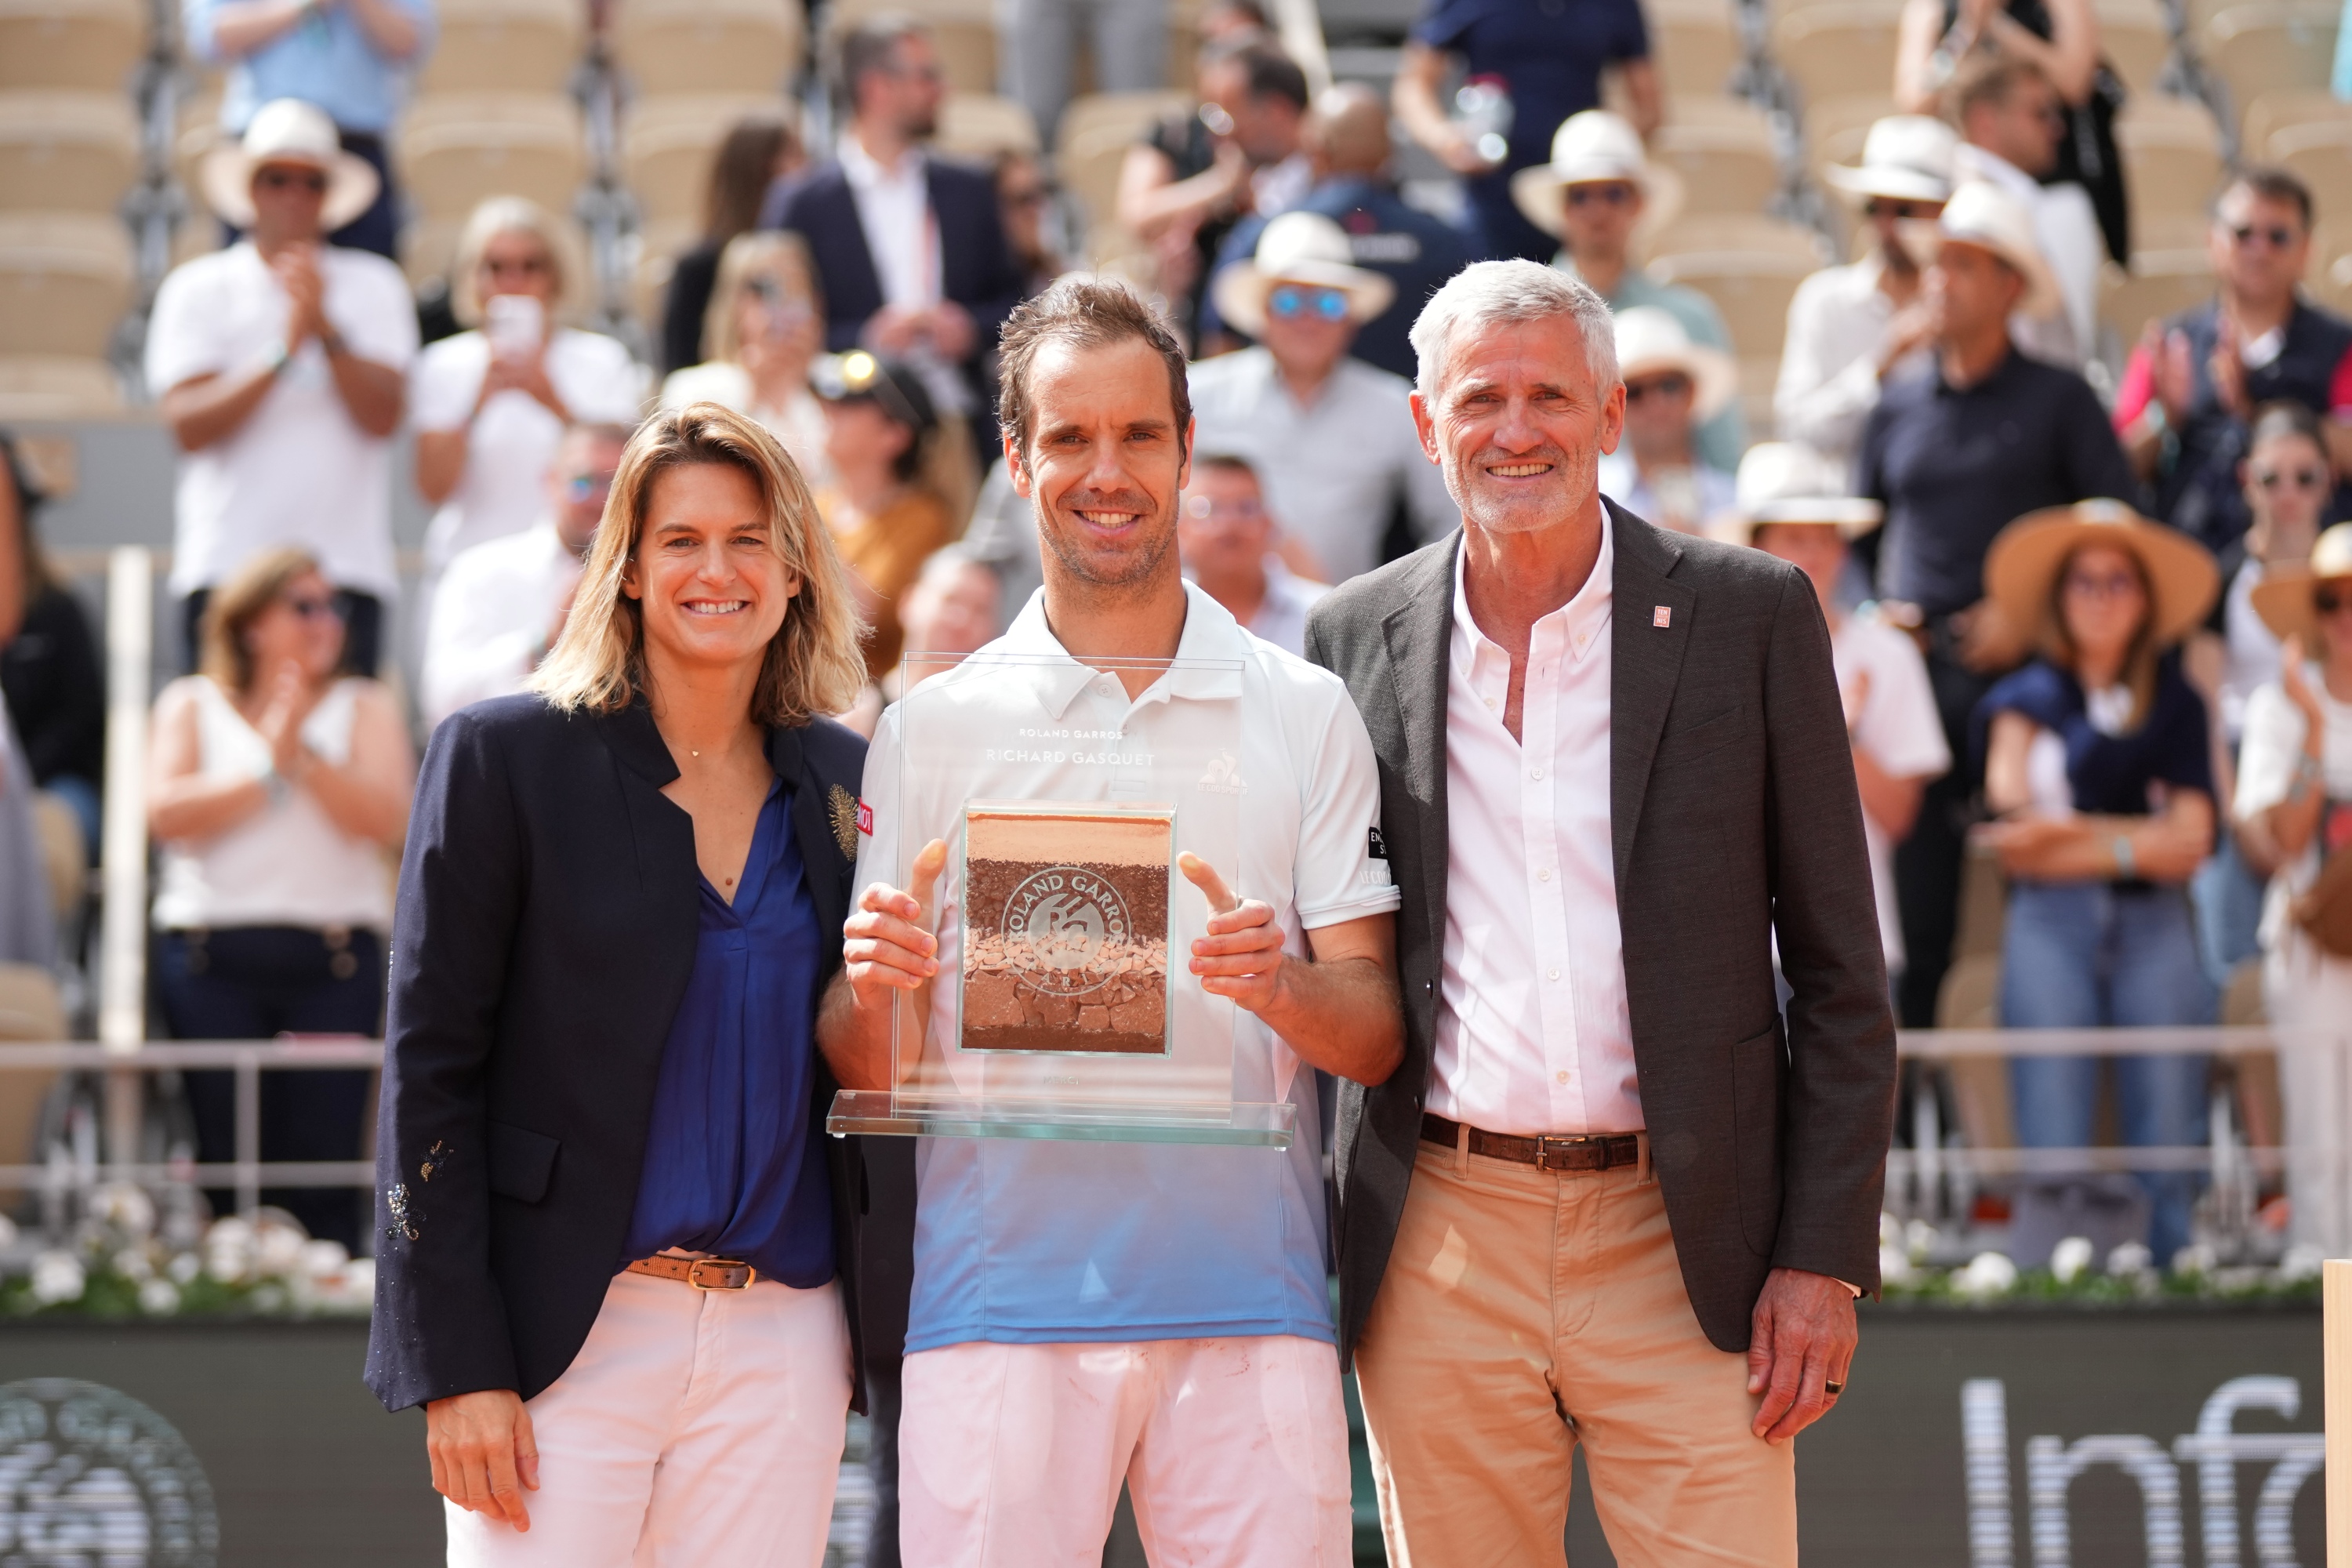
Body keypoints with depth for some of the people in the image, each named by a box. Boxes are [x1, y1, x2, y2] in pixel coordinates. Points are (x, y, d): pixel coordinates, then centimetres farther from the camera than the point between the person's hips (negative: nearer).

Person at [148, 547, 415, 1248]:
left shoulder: (364, 709, 13)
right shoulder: (192, 705, 14)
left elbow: (386, 819, -3)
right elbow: (166, 813, -3)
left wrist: (304, 755, -10)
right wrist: (267, 770, -6)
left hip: (334, 956, 0)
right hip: (212, 954, 0)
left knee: (321, 1159, -8)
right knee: (229, 1159, -4)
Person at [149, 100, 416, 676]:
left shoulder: (374, 286, 10)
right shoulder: (197, 289, 8)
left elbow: (383, 417, -2)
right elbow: (188, 428, -4)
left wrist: (327, 330, -14)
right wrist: (282, 352, -12)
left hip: (347, 562, 1)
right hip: (226, 561, 0)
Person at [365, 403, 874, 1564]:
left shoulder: (842, 783, 11)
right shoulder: (507, 756, 0)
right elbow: (428, 1067, -4)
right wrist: (456, 1369, -9)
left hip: (784, 1347, 4)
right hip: (572, 1339, -3)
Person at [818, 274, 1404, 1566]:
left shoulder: (1303, 715, 10)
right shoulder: (931, 730, 9)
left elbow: (1374, 1039, 7)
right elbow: (866, 1069, 9)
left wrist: (1280, 984, -15)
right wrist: (872, 988, -14)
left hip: (1247, 1304, 0)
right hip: (999, 1301, 0)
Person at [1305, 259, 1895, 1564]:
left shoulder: (1750, 616, 2)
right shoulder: (1355, 637, 8)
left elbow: (1838, 972, 2)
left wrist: (1826, 1257, -5)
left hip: (1682, 1250, -2)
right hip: (1437, 1253, 2)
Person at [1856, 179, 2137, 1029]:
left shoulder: (2058, 399, 5)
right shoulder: (1898, 407, 15)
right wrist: (1875, 609, 5)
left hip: (2020, 666, -3)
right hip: (1916, 666, 3)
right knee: (1916, 904, 1)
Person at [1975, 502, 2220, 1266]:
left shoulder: (2177, 706, 14)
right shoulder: (2027, 698, 12)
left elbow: (2190, 843, 3)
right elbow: (2016, 840, 0)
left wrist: (2072, 835, -3)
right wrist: (2135, 840, -1)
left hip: (2155, 928, 1)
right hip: (2051, 926, -1)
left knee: (2170, 1148, -5)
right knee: (2052, 1155, -8)